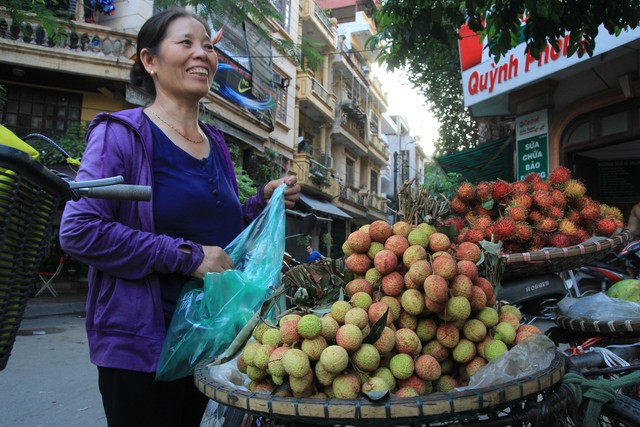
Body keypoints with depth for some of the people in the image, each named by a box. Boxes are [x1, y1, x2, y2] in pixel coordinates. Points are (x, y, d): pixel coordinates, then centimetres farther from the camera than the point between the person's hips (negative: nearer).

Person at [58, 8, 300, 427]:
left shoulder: (216, 145, 11)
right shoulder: (121, 133, -9)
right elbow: (79, 230, -19)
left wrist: (265, 201, 2)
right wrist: (186, 256, -21)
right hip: (141, 342, -6)